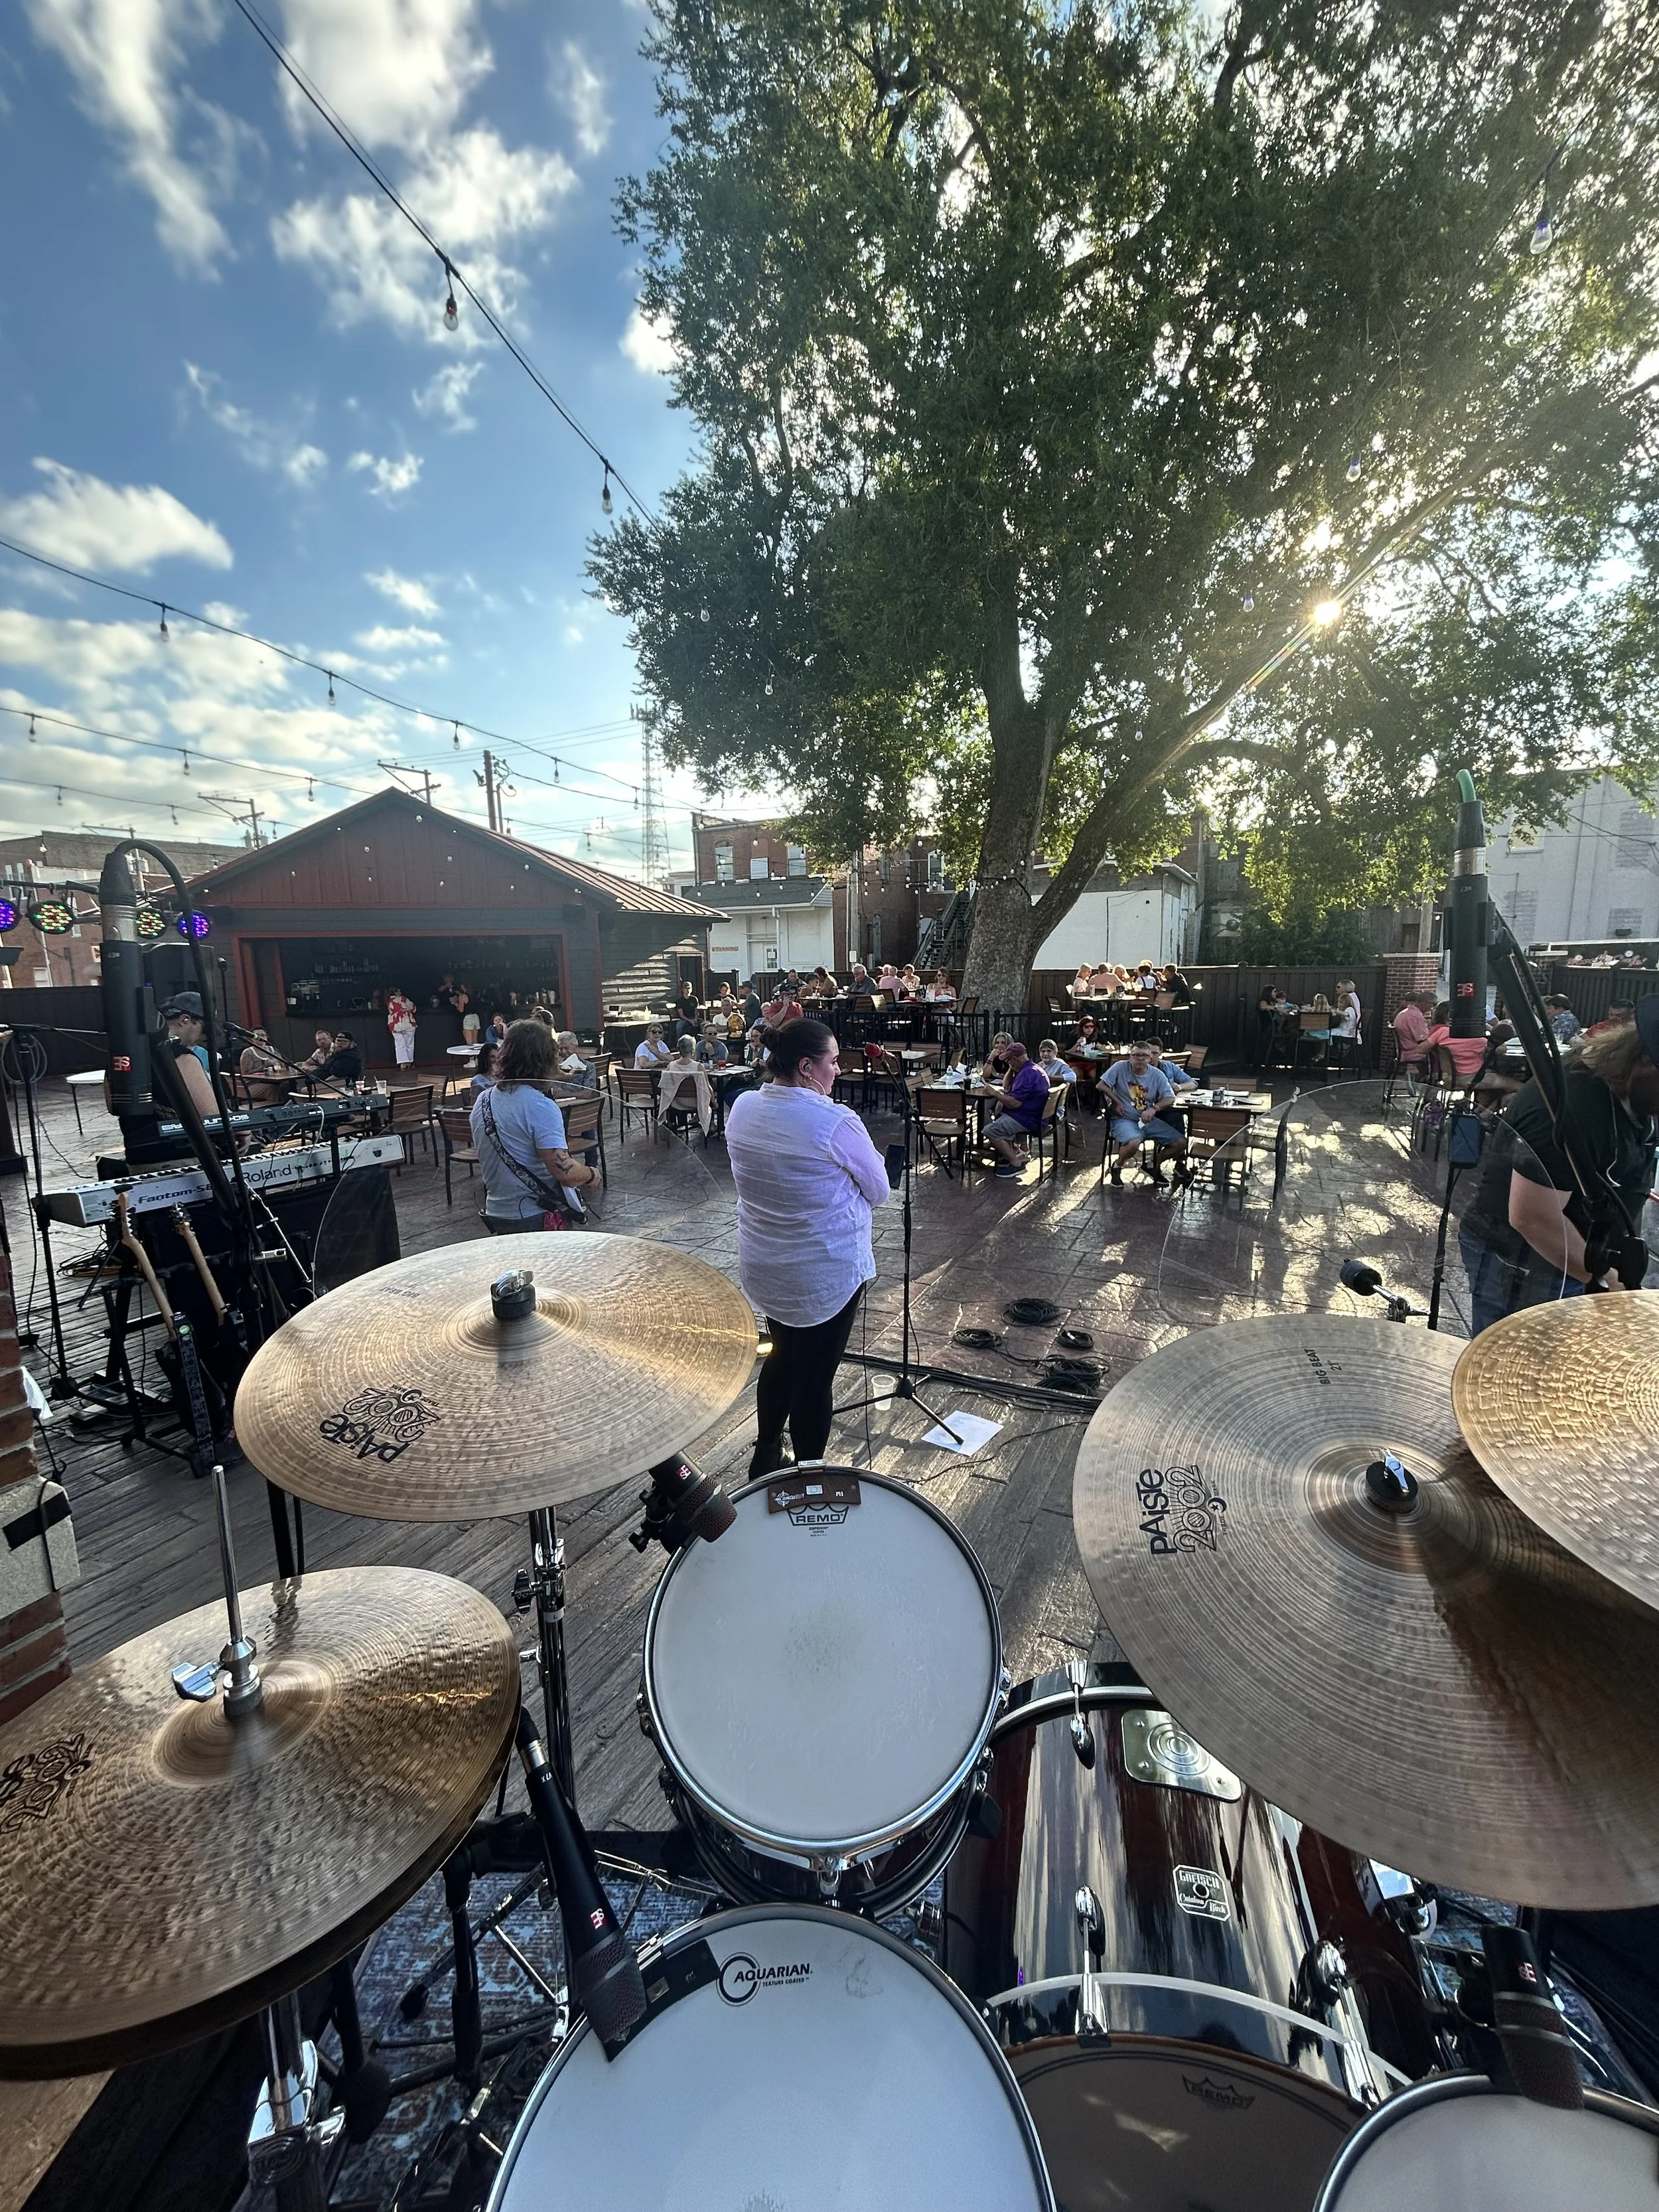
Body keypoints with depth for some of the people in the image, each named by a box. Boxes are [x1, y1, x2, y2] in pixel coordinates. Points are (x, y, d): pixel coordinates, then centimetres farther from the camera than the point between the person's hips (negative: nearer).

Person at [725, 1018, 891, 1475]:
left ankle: (765, 1462, 42)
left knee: (781, 1357, 25)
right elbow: (879, 1192, -10)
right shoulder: (836, 1122, -24)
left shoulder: (742, 1108, -4)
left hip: (762, 1266, 7)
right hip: (826, 1274, -6)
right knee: (815, 1377, 10)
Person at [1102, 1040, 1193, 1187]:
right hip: (1124, 1119, -5)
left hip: (1148, 1120, 5)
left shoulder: (1157, 1074, 1)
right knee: (1134, 1143, -37)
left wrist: (1154, 1109, -19)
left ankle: (1154, 1165, 20)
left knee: (1181, 1142, -5)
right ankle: (1117, 1166, -3)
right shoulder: (1120, 1067, -7)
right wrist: (1116, 1102, -9)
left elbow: (1170, 1097, -3)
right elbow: (1102, 1085, -8)